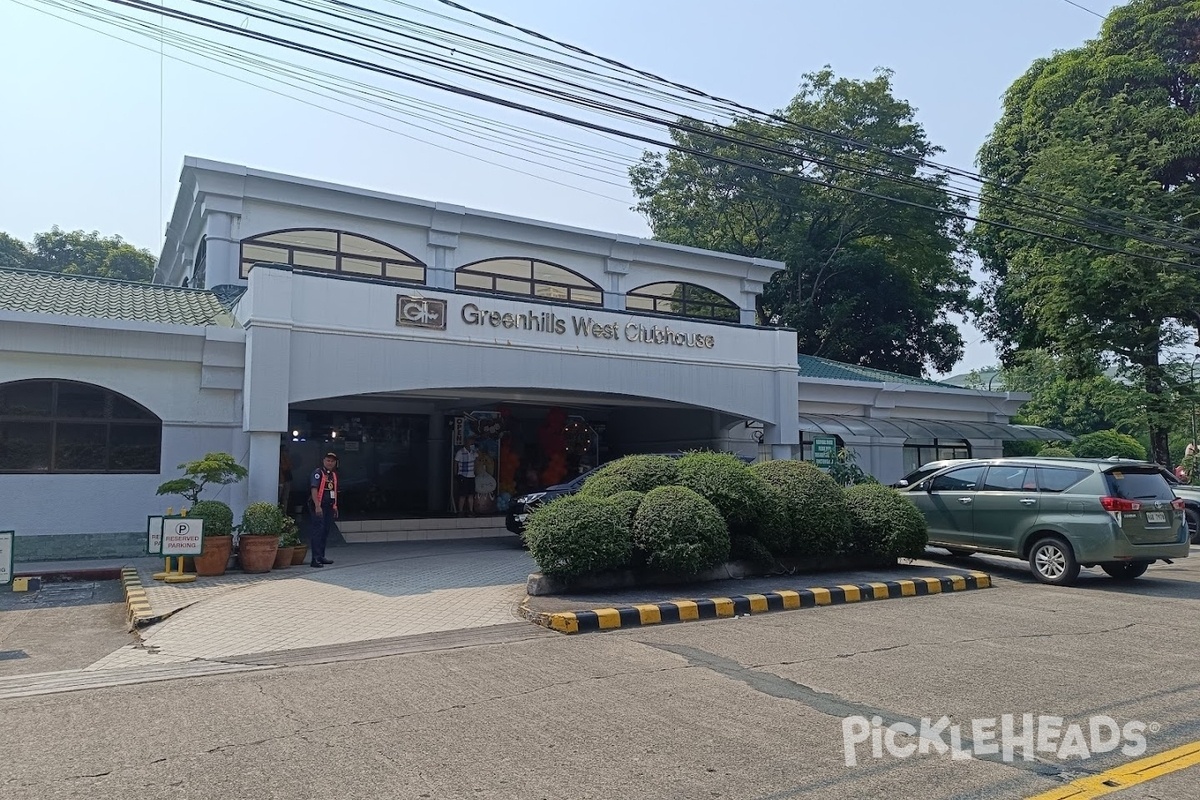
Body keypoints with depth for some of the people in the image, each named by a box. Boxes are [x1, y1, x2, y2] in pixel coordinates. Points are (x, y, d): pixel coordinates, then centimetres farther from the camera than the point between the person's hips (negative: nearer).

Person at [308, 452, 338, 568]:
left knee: (325, 532, 12)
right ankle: (315, 558, -11)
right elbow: (314, 490, -16)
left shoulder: (334, 474, 17)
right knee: (318, 531, -10)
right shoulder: (318, 473, -8)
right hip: (320, 507, -8)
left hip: (329, 507, 8)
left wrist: (335, 506, 20)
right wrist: (317, 506, -23)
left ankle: (321, 556, 20)